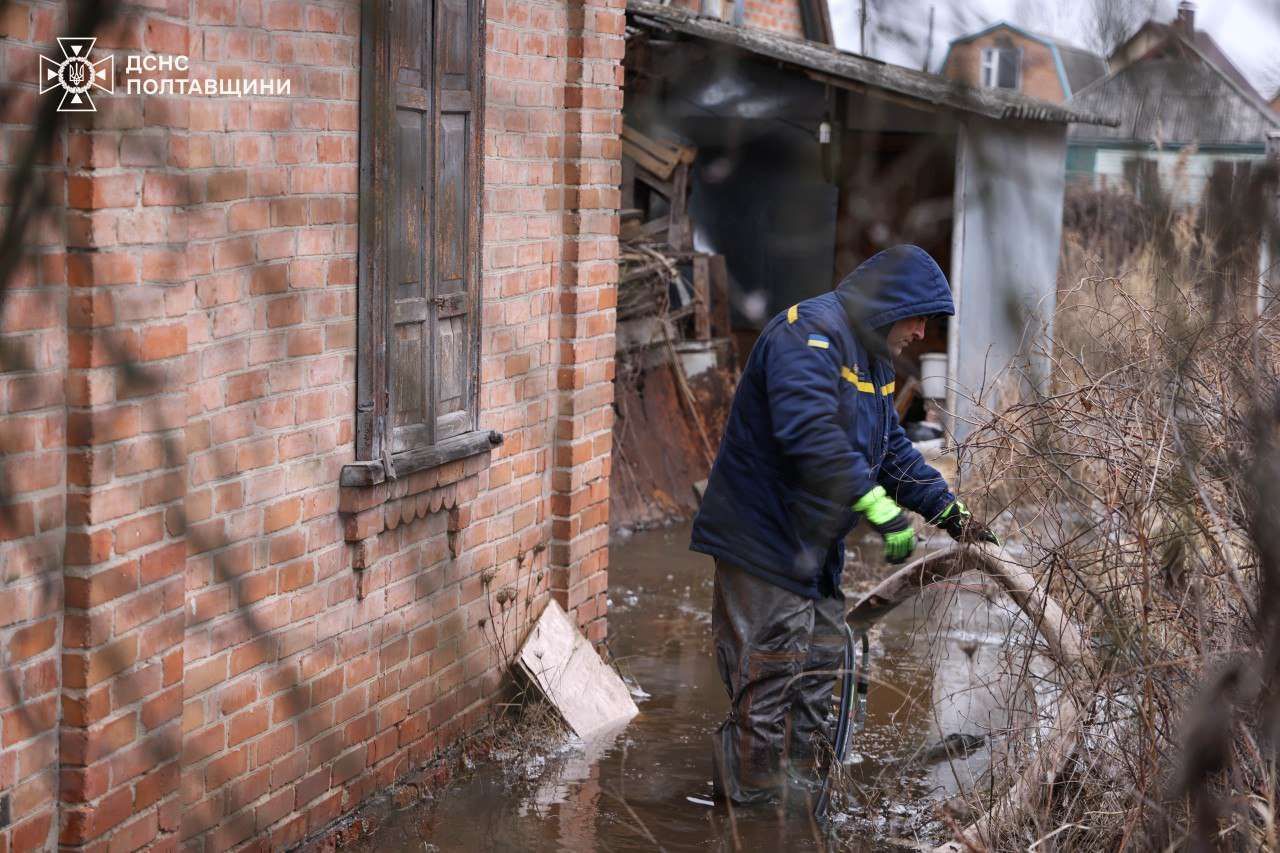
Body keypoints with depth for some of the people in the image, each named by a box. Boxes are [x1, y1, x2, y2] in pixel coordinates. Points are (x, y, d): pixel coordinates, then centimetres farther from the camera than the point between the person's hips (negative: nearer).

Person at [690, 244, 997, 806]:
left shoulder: (873, 360, 17)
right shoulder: (810, 331, -18)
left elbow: (892, 449, 22)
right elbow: (810, 433, -32)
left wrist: (947, 510, 10)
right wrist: (883, 511, -33)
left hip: (817, 548, 10)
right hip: (763, 542, -10)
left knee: (819, 671, 14)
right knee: (770, 681, -8)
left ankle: (800, 789, 24)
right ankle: (759, 802, -1)